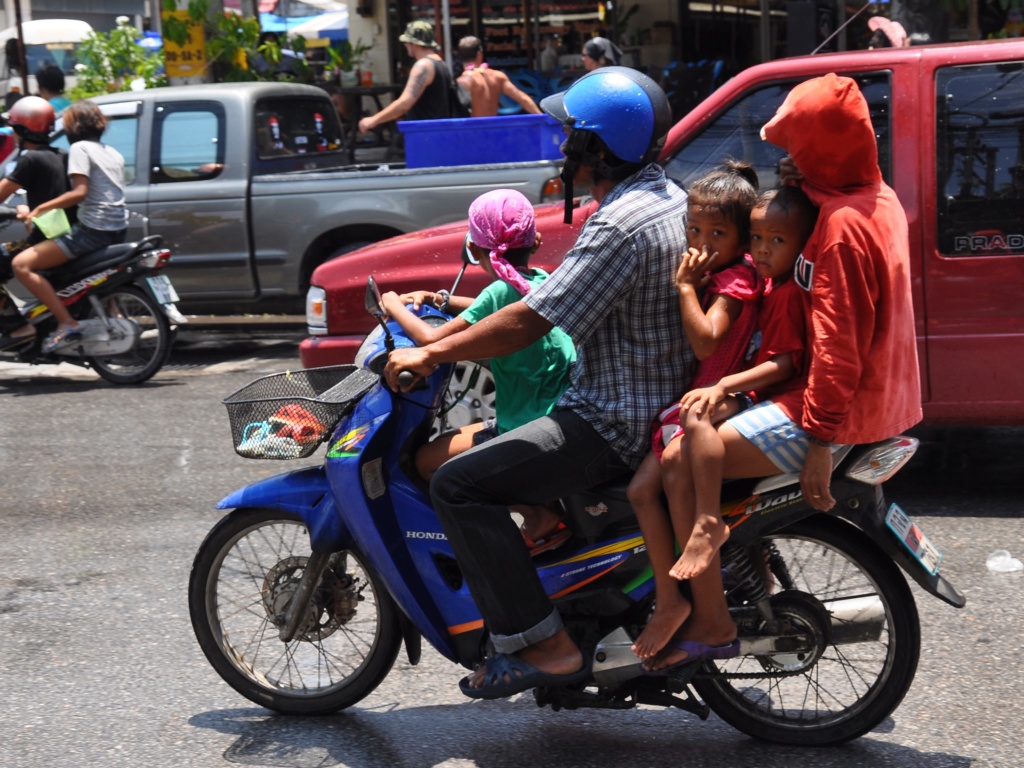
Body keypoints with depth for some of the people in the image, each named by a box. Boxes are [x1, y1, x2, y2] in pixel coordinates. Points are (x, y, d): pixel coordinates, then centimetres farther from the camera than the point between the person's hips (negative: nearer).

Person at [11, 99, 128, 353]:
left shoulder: (80, 148, -6)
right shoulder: (113, 153, 18)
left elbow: (79, 192, -18)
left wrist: (39, 209, -16)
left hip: (92, 229, -9)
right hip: (118, 230, 9)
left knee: (22, 264, -11)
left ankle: (66, 322, -19)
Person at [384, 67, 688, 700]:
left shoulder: (620, 225, -22)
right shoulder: (669, 197, 10)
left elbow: (530, 323, -24)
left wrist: (430, 354, -14)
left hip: (617, 424, -11)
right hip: (661, 402, 11)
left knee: (460, 485, -14)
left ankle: (543, 646, -13)